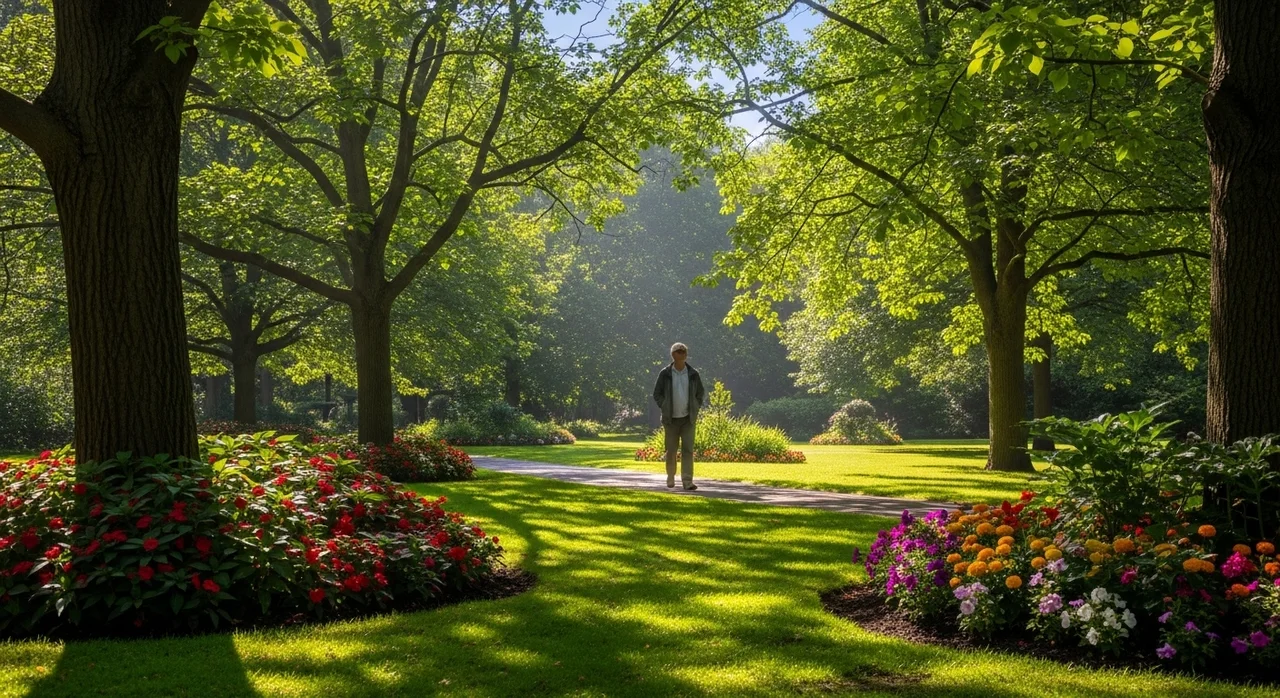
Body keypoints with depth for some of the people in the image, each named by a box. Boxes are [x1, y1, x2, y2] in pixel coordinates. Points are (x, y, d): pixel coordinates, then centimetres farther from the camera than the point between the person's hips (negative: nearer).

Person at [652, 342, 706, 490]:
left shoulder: (693, 374, 3)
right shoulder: (665, 374, -2)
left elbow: (701, 394, 13)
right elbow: (657, 394, 5)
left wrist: (695, 409, 3)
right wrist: (665, 408, -4)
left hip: (688, 419, 1)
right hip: (671, 419, -1)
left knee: (688, 449, -8)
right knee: (671, 450, 7)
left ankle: (687, 481, -11)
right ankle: (670, 478, 23)